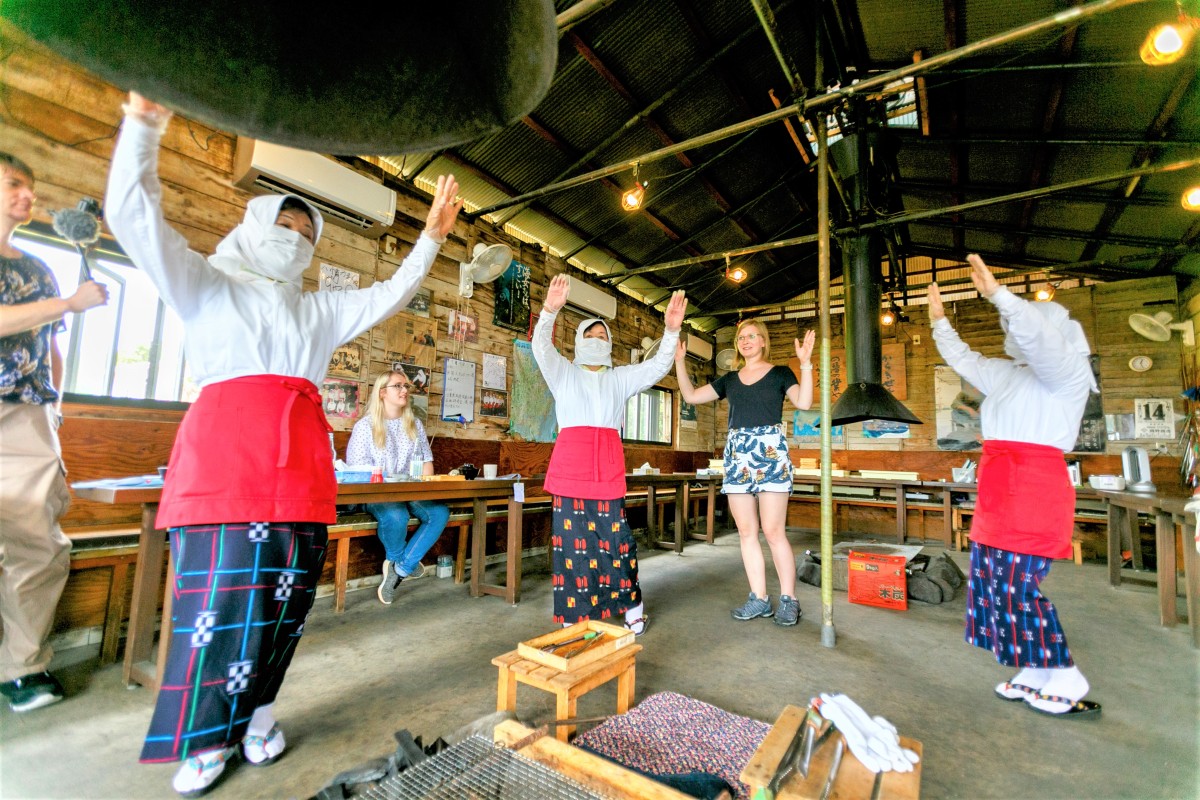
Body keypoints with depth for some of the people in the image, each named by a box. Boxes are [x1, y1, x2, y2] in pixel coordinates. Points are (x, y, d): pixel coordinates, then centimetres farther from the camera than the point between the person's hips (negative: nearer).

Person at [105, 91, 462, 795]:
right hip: (226, 447, -4)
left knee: (284, 591, 5)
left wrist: (432, 237, 18)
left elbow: (389, 296, 22)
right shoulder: (208, 284, 15)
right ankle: (205, 735, 14)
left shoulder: (320, 310, 25)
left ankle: (255, 708, 22)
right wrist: (144, 120, -4)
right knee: (222, 591, -4)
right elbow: (134, 214, 5)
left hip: (302, 458, 4)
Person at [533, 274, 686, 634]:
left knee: (616, 537, 1)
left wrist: (671, 330, -7)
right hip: (570, 463, -1)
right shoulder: (563, 372, 14)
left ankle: (632, 606, 21)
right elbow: (541, 346, -3)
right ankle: (573, 615, 13)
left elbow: (658, 366, 9)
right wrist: (549, 310, -22)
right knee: (571, 537, 0)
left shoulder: (621, 377, 20)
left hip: (608, 466, 1)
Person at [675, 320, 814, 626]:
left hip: (770, 452, -4)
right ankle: (759, 599, 15)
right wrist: (679, 362, 6)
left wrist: (805, 363, -17)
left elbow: (804, 402, -9)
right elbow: (691, 396, 13)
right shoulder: (730, 379, 17)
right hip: (737, 454, 4)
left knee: (773, 531, -6)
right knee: (746, 532, 5)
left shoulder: (779, 373, 7)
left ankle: (789, 600, 9)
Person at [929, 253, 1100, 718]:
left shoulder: (1066, 369, -5)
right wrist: (939, 320, 25)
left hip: (1034, 487, -9)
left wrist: (996, 292, -29)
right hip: (1000, 488, 9)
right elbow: (963, 360, 28)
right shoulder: (1007, 374, 17)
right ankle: (1035, 672, 21)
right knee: (995, 579, 9)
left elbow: (1038, 335, -25)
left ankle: (1068, 682, 11)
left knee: (1018, 584, -6)